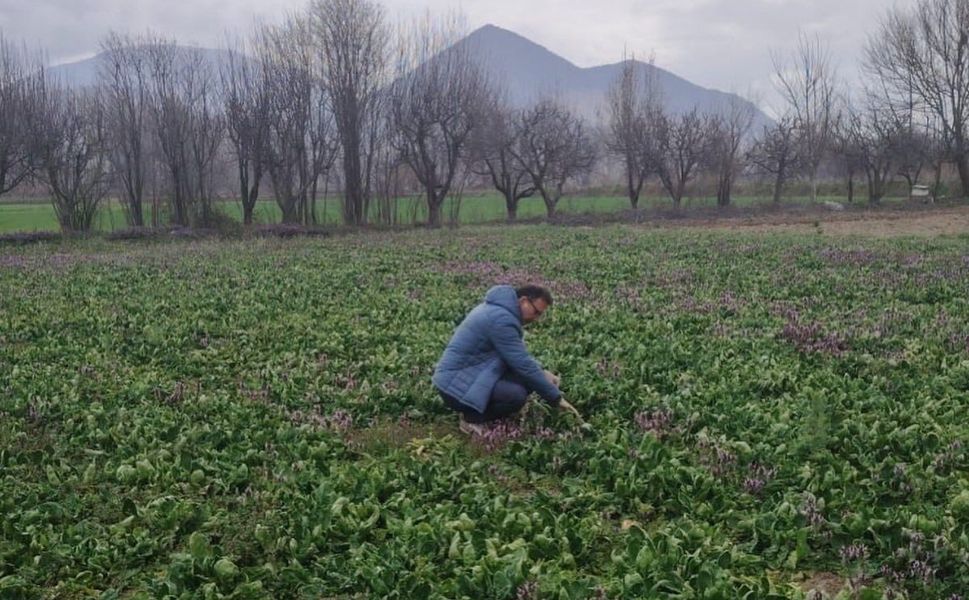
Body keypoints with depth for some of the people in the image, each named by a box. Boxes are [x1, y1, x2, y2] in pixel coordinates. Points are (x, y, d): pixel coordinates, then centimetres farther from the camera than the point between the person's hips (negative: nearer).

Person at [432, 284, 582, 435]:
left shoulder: (499, 309, 9)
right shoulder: (501, 319, -23)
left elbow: (520, 356, 21)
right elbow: (523, 364, -22)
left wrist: (542, 373, 6)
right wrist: (556, 398, -14)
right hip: (456, 384, -10)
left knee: (527, 380, 1)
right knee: (517, 394, -27)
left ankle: (473, 409, 9)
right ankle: (471, 418, -5)